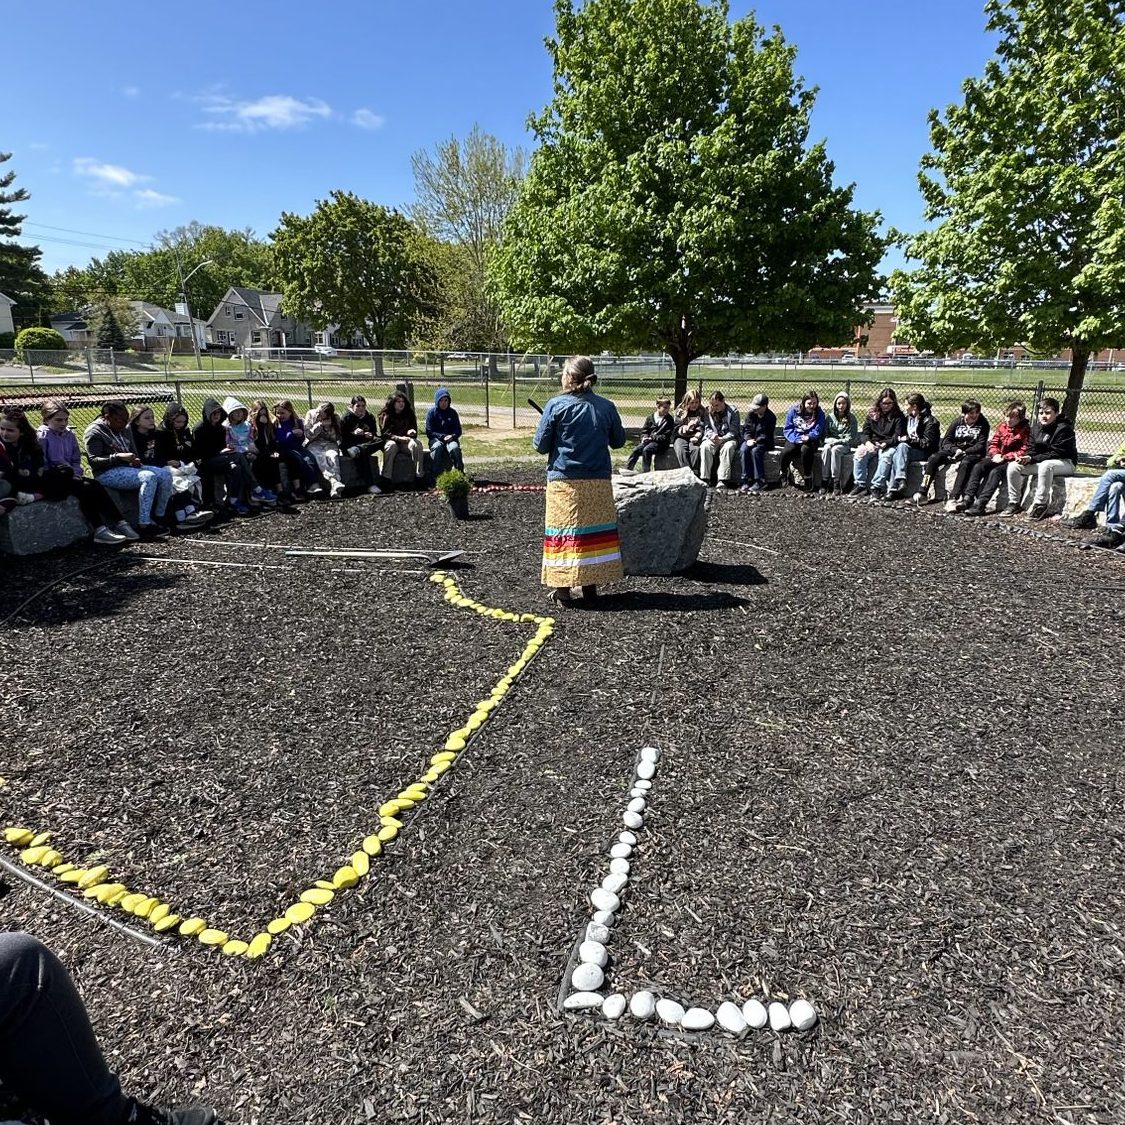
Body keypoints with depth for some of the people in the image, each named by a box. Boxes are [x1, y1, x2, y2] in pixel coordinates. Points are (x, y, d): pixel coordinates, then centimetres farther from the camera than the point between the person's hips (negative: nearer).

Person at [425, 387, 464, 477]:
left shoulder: (453, 413, 8)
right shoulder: (431, 412, 1)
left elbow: (458, 430, 8)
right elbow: (429, 432, -4)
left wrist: (452, 436, -14)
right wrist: (443, 437, -17)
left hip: (451, 439, 1)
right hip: (436, 439, -1)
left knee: (455, 448, -33)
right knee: (437, 447, -36)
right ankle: (437, 475, -35)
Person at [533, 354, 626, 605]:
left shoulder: (556, 405, -8)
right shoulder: (606, 407, 1)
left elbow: (540, 445, -5)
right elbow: (618, 441, 13)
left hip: (564, 481, -2)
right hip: (599, 482, 3)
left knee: (563, 531, 5)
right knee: (595, 531, 11)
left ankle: (562, 588, 6)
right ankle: (590, 586, 17)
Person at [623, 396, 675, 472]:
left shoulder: (669, 420, -3)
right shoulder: (650, 417, 10)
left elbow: (666, 436, -10)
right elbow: (644, 431, 14)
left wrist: (652, 438, -16)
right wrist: (645, 437, -9)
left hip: (660, 443, -5)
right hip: (648, 440, 5)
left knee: (646, 450, -30)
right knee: (636, 450, -18)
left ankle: (646, 472, -26)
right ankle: (627, 468, -13)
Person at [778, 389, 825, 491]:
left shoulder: (819, 414, 0)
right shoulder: (793, 410, 0)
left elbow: (817, 431, -8)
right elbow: (787, 429, -2)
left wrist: (808, 437, -30)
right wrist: (797, 438, -20)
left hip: (810, 441, -1)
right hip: (794, 440, 1)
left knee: (806, 449, -37)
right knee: (786, 451, -31)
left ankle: (808, 479, -24)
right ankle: (784, 475, -2)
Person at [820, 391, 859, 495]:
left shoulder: (851, 418, 3)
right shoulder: (829, 417, 9)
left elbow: (851, 438, -3)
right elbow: (825, 436, 10)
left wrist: (837, 441, -16)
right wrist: (830, 441, -12)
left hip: (845, 445, -2)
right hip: (830, 443, 2)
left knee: (835, 449, -35)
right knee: (826, 449, -33)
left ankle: (837, 484, -39)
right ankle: (824, 482, -37)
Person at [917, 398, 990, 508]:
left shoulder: (983, 423, -3)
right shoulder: (957, 422, 5)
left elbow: (981, 445, -9)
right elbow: (946, 441, 2)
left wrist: (964, 452, -21)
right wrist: (956, 450, -17)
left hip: (972, 453, -3)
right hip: (953, 451, 3)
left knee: (965, 463, -37)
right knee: (934, 458, -22)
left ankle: (954, 498, -45)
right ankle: (922, 493, -25)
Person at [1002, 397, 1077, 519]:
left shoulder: (1064, 428, -15)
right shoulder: (1036, 428, 7)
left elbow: (1055, 454, -21)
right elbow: (1031, 449, 5)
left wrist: (1032, 459, -27)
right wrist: (1026, 457, -19)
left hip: (1065, 462, -7)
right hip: (1040, 463, 7)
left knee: (1045, 465, -40)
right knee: (1013, 466, -12)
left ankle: (1040, 504, -31)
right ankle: (1014, 503, -4)